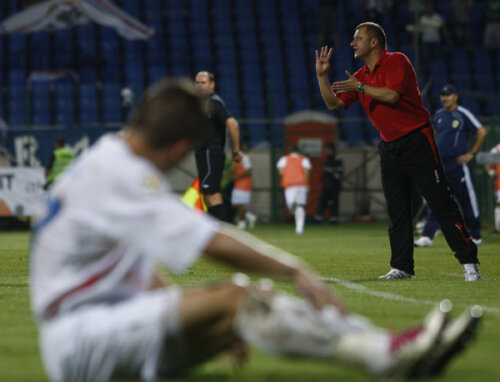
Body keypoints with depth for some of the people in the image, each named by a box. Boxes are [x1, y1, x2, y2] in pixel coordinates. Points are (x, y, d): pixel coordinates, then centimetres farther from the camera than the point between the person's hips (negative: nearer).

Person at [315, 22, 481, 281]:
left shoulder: (397, 61, -8)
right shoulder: (360, 76, 14)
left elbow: (392, 95, -21)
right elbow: (334, 103, 15)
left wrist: (360, 87, -14)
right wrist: (322, 75, 4)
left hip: (416, 141, -7)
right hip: (389, 148, 7)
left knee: (441, 202, -10)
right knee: (397, 210, 6)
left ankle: (468, 263, -11)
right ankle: (402, 267, 12)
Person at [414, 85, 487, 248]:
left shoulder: (463, 114, -8)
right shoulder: (439, 115, 12)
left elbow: (482, 131, -8)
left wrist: (471, 153, -10)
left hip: (458, 165, -6)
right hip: (441, 165, 6)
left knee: (467, 200, 1)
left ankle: (475, 236, 12)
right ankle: (427, 236, -4)